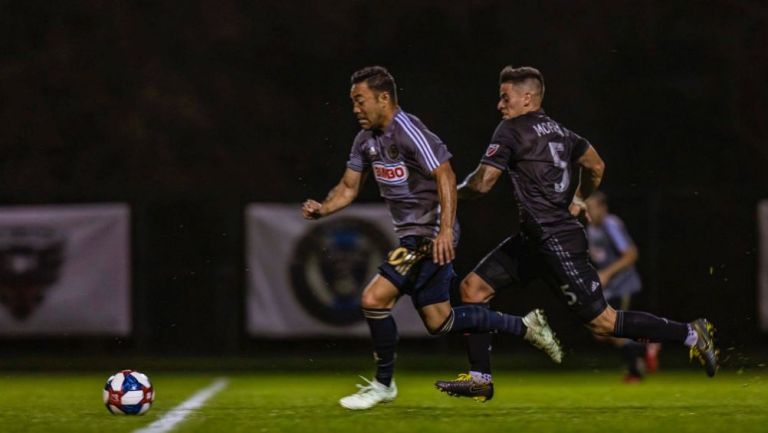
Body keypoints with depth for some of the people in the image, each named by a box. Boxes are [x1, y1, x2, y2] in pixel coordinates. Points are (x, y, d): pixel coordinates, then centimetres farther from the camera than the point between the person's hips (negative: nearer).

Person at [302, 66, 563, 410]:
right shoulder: (366, 139, 9)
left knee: (374, 299, -16)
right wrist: (322, 209, -7)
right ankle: (524, 326, 26)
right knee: (439, 322, 13)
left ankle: (383, 384, 1)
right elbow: (348, 187, 13)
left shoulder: (409, 133, -18)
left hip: (431, 236, -10)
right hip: (411, 236, 10)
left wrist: (445, 230, -31)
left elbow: (445, 177, -23)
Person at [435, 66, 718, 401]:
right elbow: (596, 166, 25)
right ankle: (479, 378, 8)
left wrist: (457, 192, 6)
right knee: (473, 287, 7)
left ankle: (689, 334, 4)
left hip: (556, 244, -10)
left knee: (601, 321, -5)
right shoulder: (559, 131, 13)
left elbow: (482, 183, -15)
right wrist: (578, 200, 40)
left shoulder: (511, 131, -12)